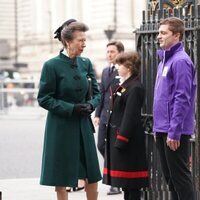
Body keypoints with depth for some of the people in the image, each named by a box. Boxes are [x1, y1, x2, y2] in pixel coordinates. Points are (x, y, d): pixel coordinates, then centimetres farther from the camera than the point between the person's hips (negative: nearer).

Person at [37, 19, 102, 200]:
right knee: (61, 178, 4)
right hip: (60, 126, -5)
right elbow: (44, 98, -10)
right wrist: (71, 108, -18)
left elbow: (96, 93, 11)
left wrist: (91, 105, -11)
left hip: (83, 124, 5)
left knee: (92, 175, 7)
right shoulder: (52, 66, -11)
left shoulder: (85, 63, 4)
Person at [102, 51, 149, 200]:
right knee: (125, 182, 15)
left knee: (131, 184, -3)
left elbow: (130, 116, -21)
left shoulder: (135, 88, -16)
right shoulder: (124, 85, 15)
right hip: (118, 136, 10)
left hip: (128, 139, -10)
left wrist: (121, 140, -23)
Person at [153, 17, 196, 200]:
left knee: (180, 176, -4)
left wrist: (174, 131, -20)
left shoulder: (180, 61, -14)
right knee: (170, 177, 13)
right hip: (162, 130, 9)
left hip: (174, 132, -9)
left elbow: (182, 99, -18)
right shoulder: (164, 60, 15)